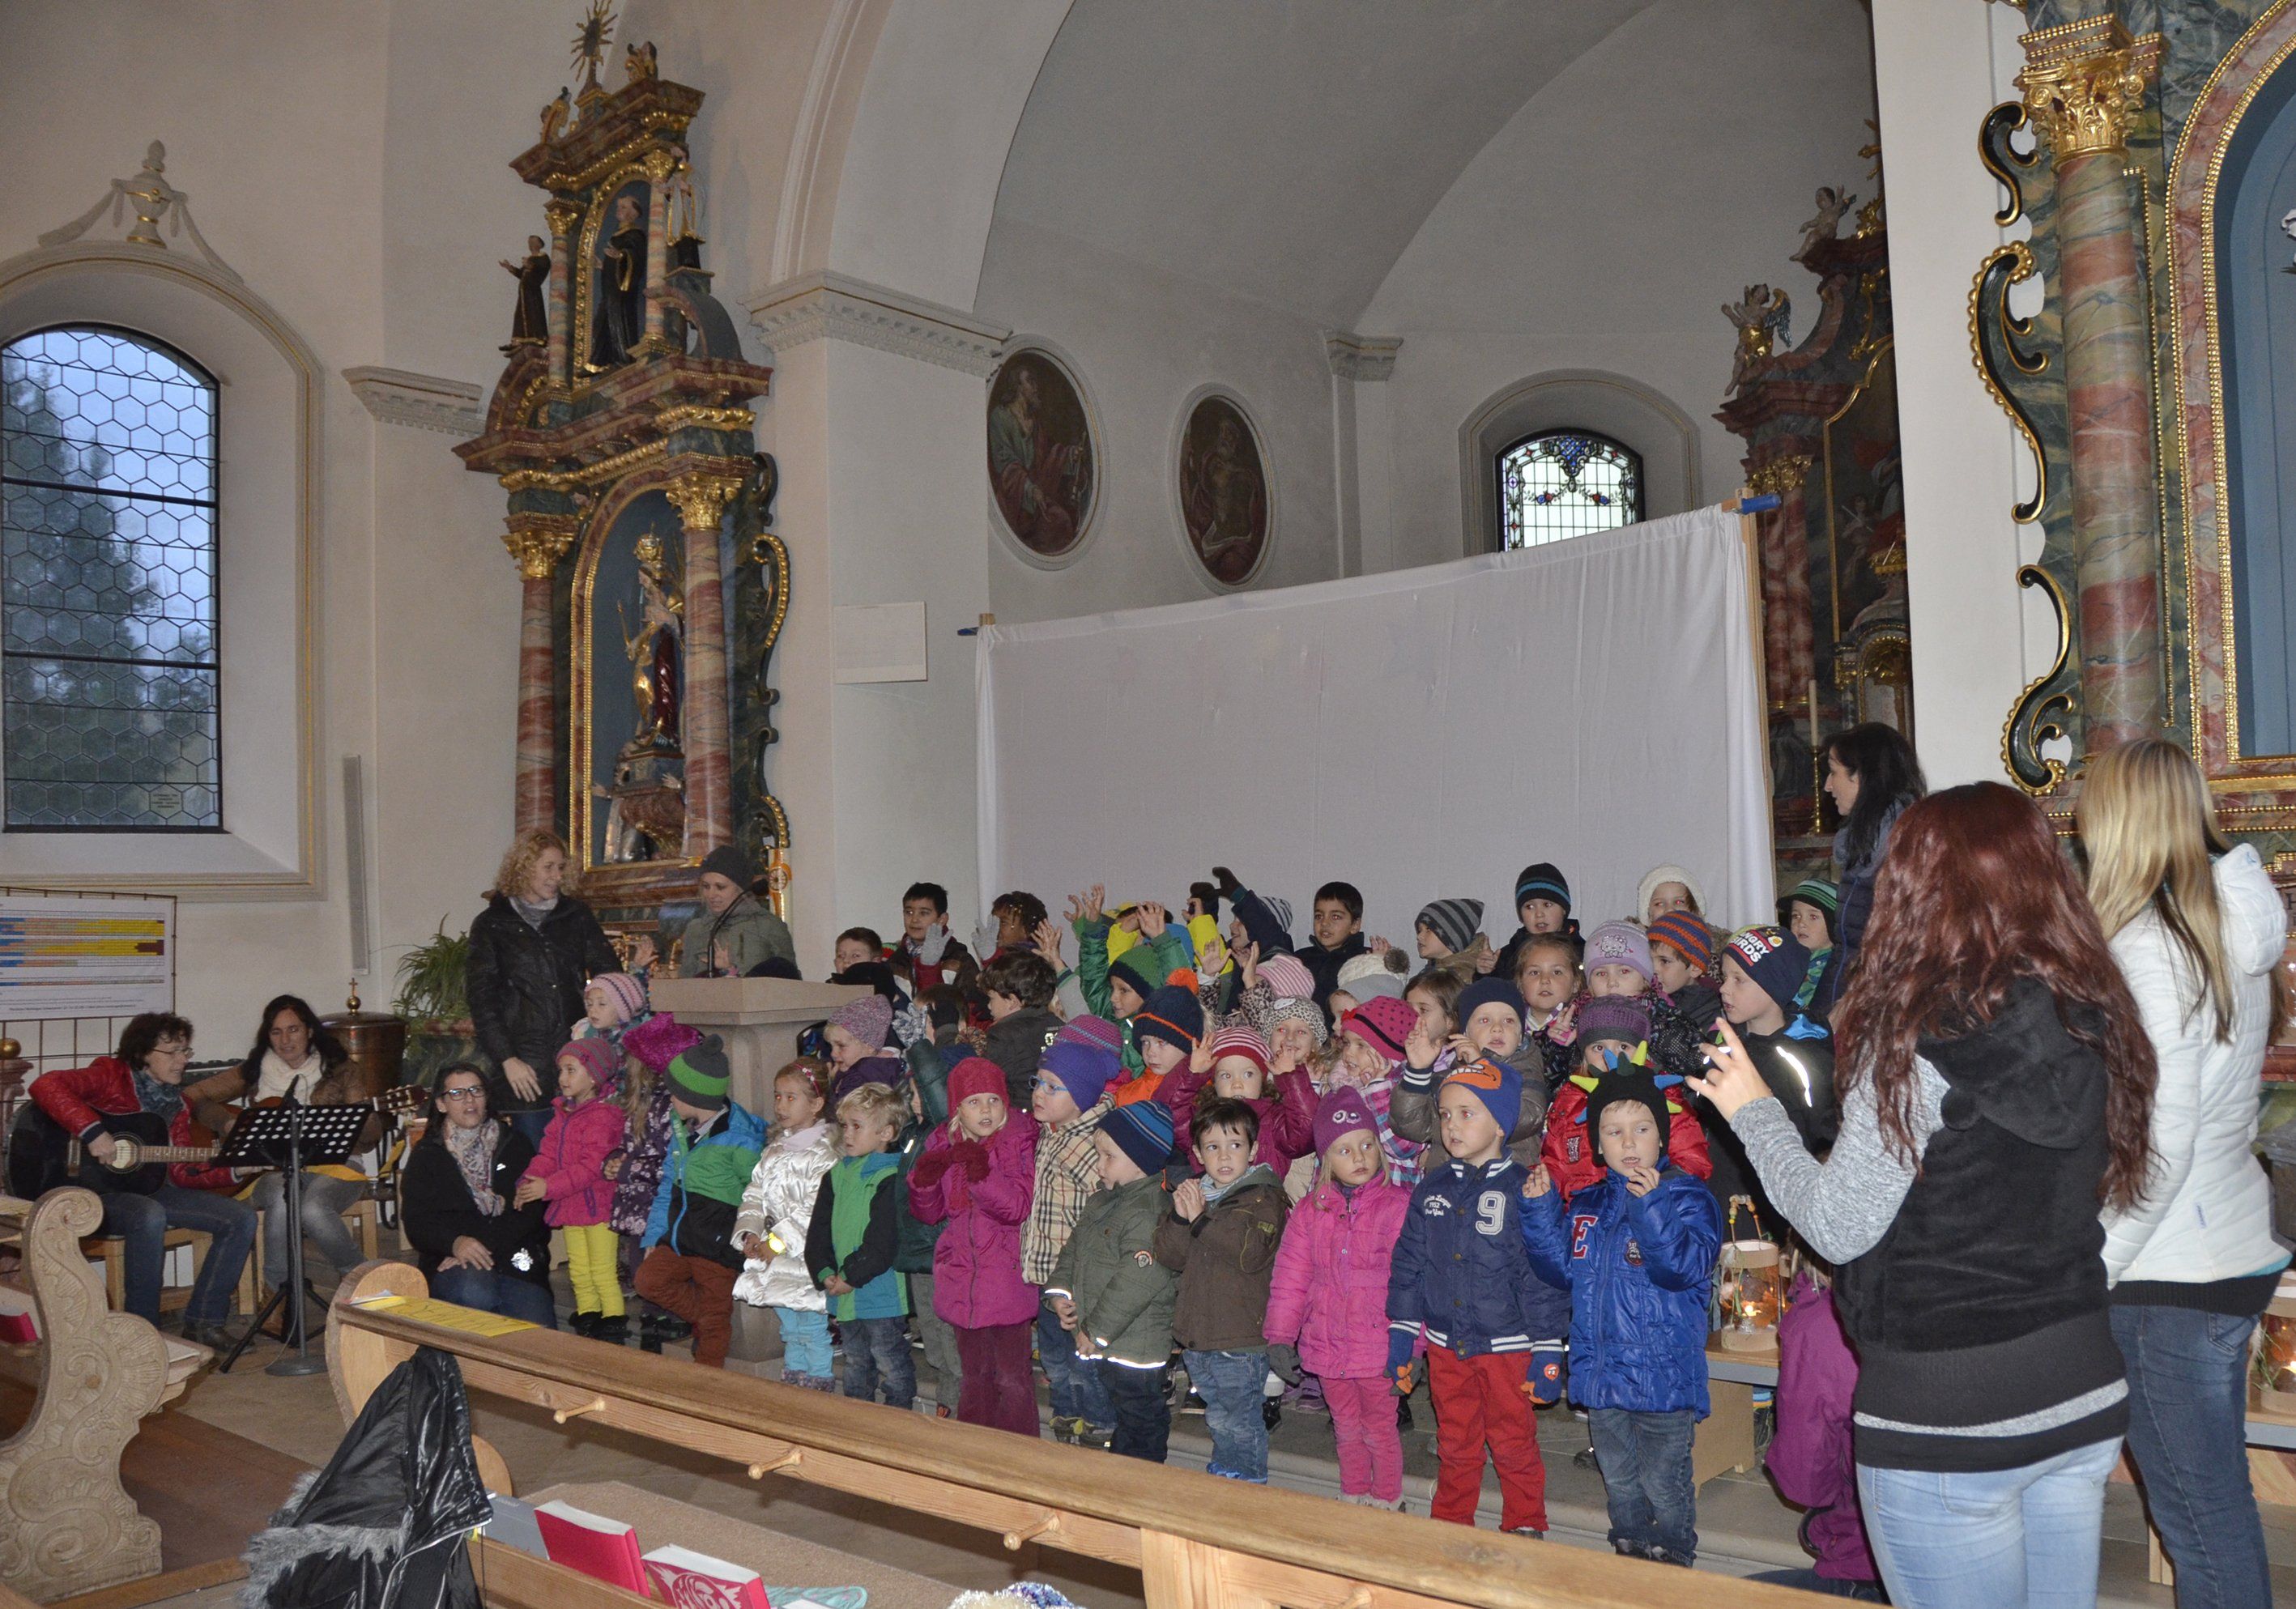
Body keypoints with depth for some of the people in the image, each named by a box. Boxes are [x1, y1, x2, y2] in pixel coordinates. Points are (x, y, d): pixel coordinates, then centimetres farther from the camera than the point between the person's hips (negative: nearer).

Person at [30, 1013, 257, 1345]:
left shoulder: (176, 1104, 12)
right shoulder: (111, 1076, -7)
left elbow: (183, 1172, 8)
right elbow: (45, 1085, -25)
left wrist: (235, 1171, -8)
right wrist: (92, 1131, -33)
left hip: (146, 1189, 7)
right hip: (94, 1191, -7)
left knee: (242, 1217, -7)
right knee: (150, 1216, -40)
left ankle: (203, 1320, -3)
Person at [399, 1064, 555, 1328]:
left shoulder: (515, 1145, 14)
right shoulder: (426, 1155, 11)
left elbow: (532, 1209, 2)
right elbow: (415, 1222, 0)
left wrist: (484, 1244, -14)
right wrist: (456, 1242, -21)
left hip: (517, 1261, 1)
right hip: (449, 1259, -1)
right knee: (475, 1293, -37)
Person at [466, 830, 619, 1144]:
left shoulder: (576, 915, 13)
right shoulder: (491, 924, 5)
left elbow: (608, 973, 11)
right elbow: (482, 998, 1)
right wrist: (507, 1059, -7)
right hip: (524, 1062, -2)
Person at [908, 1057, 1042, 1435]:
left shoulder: (1019, 1139, -9)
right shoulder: (943, 1142, 5)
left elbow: (1018, 1207, -18)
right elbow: (929, 1213, 7)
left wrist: (982, 1174, -31)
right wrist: (924, 1179, -13)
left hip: (1006, 1279, -5)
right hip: (962, 1279, 5)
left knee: (1012, 1379, -2)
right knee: (976, 1376, 17)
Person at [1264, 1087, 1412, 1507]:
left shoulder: (1399, 1206, -9)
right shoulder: (1310, 1211, 1)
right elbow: (1290, 1278, 3)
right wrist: (1279, 1336, 0)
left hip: (1378, 1345, -3)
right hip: (1327, 1345, 4)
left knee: (1379, 1428, 11)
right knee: (1346, 1429, 20)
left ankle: (1386, 1500, 30)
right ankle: (1353, 1497, 38)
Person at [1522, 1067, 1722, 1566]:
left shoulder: (1686, 1197, -10)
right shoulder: (1587, 1205, 9)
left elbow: (1684, 1269, -23)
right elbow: (1561, 1267, 9)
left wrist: (1650, 1206, -34)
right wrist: (1541, 1210, -2)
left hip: (1662, 1373, -6)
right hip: (1601, 1370, 6)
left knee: (1663, 1480, 7)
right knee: (1618, 1476, 20)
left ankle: (1672, 1559, 27)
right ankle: (1630, 1551, 38)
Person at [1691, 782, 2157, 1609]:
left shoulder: (1920, 1037, -20)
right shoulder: (2092, 1021, -1)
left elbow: (1839, 1228, -16)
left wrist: (1753, 1111, -2)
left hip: (1945, 1413, -7)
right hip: (2084, 1390, 7)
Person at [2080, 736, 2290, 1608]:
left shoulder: (2147, 947, -19)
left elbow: (2158, 1148, -21)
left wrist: (2091, 1274, -14)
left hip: (2171, 1275, -9)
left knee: (2201, 1519, 3)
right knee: (2218, 1503, 19)